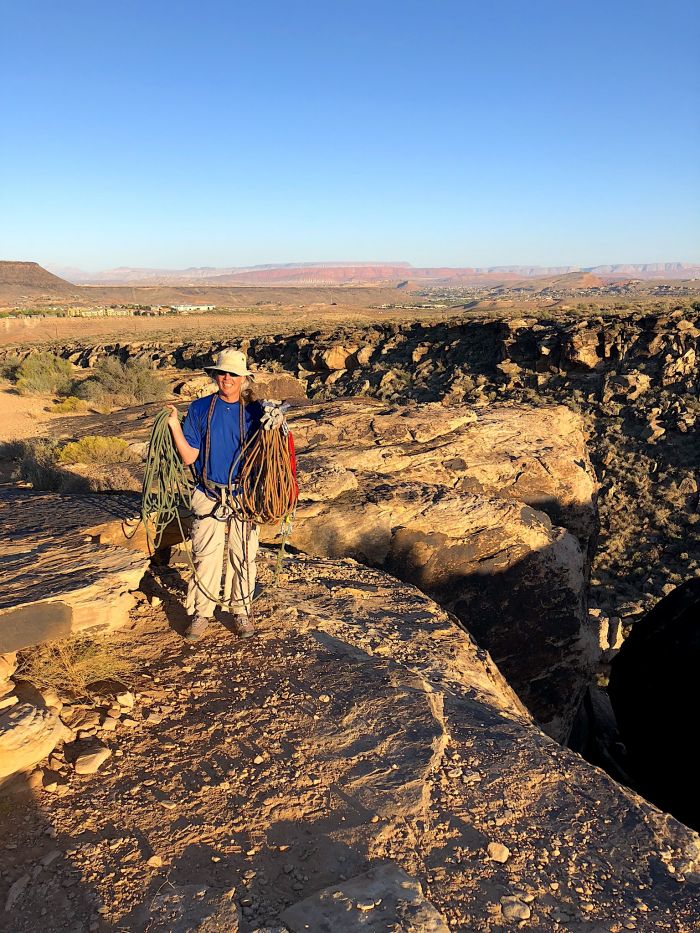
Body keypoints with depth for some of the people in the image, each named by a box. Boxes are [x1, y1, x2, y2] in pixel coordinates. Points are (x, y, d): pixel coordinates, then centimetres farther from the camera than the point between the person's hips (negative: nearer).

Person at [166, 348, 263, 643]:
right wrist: (174, 425, -11)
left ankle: (241, 612, 24)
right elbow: (188, 457, -1)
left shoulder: (254, 411, 2)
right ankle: (201, 613, 19)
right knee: (205, 557, 4)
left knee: (243, 556, 8)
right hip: (209, 498, 0)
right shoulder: (199, 409, 2)